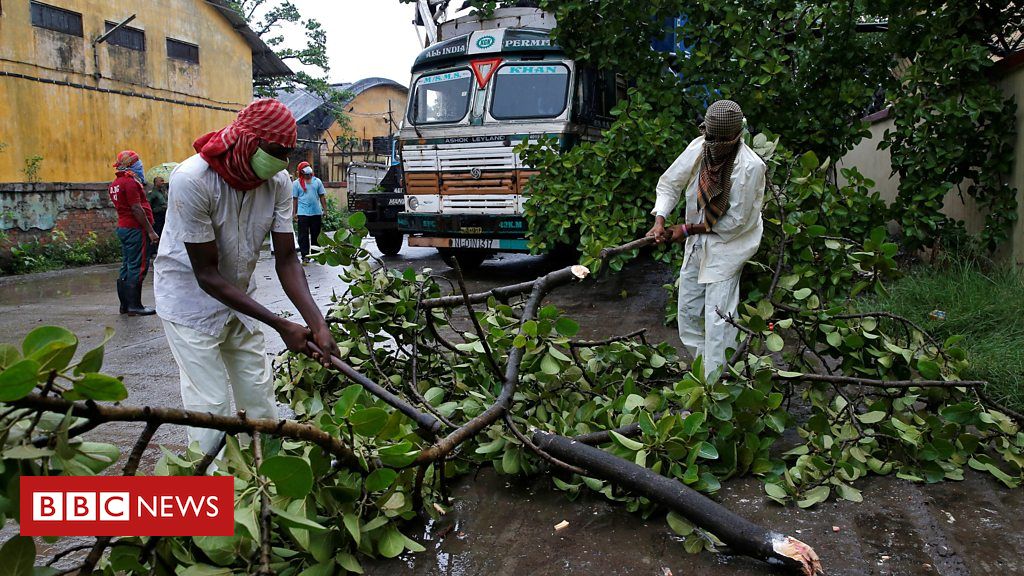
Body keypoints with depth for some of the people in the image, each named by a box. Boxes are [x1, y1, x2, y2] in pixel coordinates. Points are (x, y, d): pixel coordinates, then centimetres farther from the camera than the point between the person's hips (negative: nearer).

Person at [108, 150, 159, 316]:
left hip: (123, 227, 10)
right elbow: (137, 209, -18)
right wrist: (151, 231, -17)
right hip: (135, 229, -10)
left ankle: (125, 305, 18)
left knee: (127, 267, 13)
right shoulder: (130, 182, -14)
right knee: (138, 268, -7)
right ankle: (134, 306, -5)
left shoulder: (115, 184, 15)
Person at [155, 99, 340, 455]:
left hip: (240, 299, 5)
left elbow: (286, 259, -10)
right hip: (192, 301, -5)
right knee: (212, 407, -7)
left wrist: (317, 323, -26)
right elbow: (206, 275, -25)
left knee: (260, 396, 9)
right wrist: (282, 326, -28)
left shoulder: (279, 182, -13)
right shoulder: (192, 180, -28)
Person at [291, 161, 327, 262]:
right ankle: (305, 256, 1)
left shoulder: (317, 181, 9)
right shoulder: (296, 183, 2)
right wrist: (294, 213, -1)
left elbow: (322, 196, 10)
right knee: (303, 236, -2)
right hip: (303, 213, -2)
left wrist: (325, 209, 5)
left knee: (316, 235, 10)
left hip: (316, 213, 3)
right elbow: (295, 199, 3)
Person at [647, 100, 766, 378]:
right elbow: (669, 183, 1)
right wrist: (659, 219, -14)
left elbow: (735, 221, -20)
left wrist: (688, 229, -15)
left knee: (717, 317, -8)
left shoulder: (749, 167, -25)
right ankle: (699, 365, 34)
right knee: (687, 310, 15)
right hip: (698, 241, 6)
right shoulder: (698, 148, -11)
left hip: (728, 243, -6)